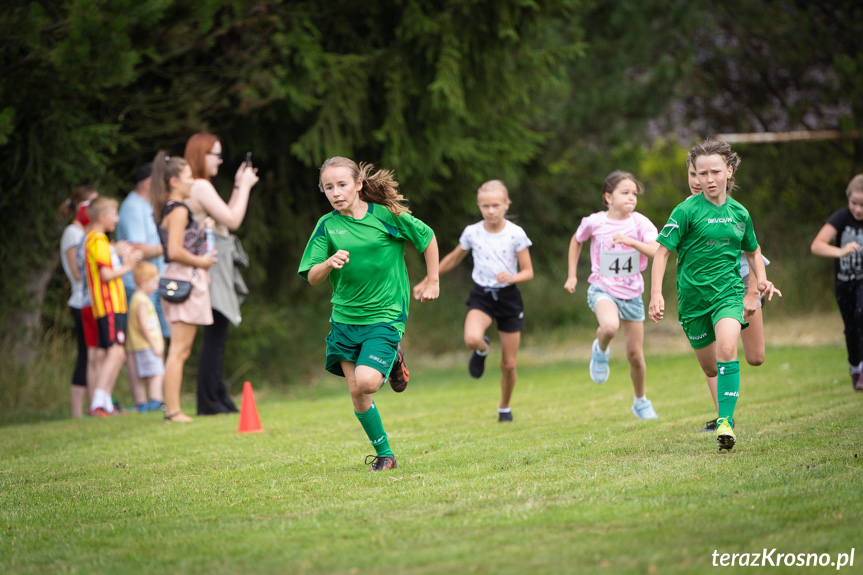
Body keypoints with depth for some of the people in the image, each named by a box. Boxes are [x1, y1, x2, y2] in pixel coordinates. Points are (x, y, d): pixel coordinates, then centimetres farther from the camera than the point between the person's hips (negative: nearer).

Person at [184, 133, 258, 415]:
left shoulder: (198, 188, 18)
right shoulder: (201, 187, -13)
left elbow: (225, 219, 21)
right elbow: (233, 220, -15)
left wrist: (239, 186, 18)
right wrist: (245, 186, -4)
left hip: (219, 269, 10)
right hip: (211, 268, -10)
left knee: (217, 336, 11)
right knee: (215, 336, -9)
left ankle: (219, 398, 15)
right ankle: (209, 401, -7)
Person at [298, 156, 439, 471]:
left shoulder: (387, 215, -8)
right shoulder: (327, 225, -2)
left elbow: (428, 238, 6)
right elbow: (312, 278, -4)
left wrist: (433, 282, 9)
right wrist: (329, 263, -25)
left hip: (385, 315, -3)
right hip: (344, 317, 4)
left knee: (367, 382, -21)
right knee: (356, 393, 1)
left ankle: (393, 361, 13)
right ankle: (384, 455, 18)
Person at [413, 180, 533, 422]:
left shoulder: (516, 234, -8)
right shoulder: (472, 232, -2)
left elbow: (528, 272, -4)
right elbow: (453, 259, 14)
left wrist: (512, 277, -26)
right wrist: (427, 281, 18)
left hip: (508, 296, 0)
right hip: (481, 296, 0)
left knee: (508, 364, 4)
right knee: (472, 339, -32)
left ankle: (504, 407, 30)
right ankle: (482, 350, 6)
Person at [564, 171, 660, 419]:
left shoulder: (639, 223, -10)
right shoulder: (595, 222, -8)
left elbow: (658, 252, -22)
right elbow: (576, 241, 13)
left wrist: (631, 241, -34)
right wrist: (572, 275, 9)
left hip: (632, 294, 2)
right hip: (603, 290, -2)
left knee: (635, 354, 8)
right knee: (610, 326, -36)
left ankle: (640, 401, 32)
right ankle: (601, 351, -1)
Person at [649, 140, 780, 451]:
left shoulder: (739, 213, 5)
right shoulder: (687, 210, -7)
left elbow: (753, 251, 23)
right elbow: (662, 251, -7)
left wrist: (760, 281, 6)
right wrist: (656, 294, -17)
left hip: (729, 293, 1)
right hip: (694, 296, -1)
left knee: (727, 349, -26)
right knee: (710, 367, 10)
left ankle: (726, 421, -27)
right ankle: (721, 411, 41)